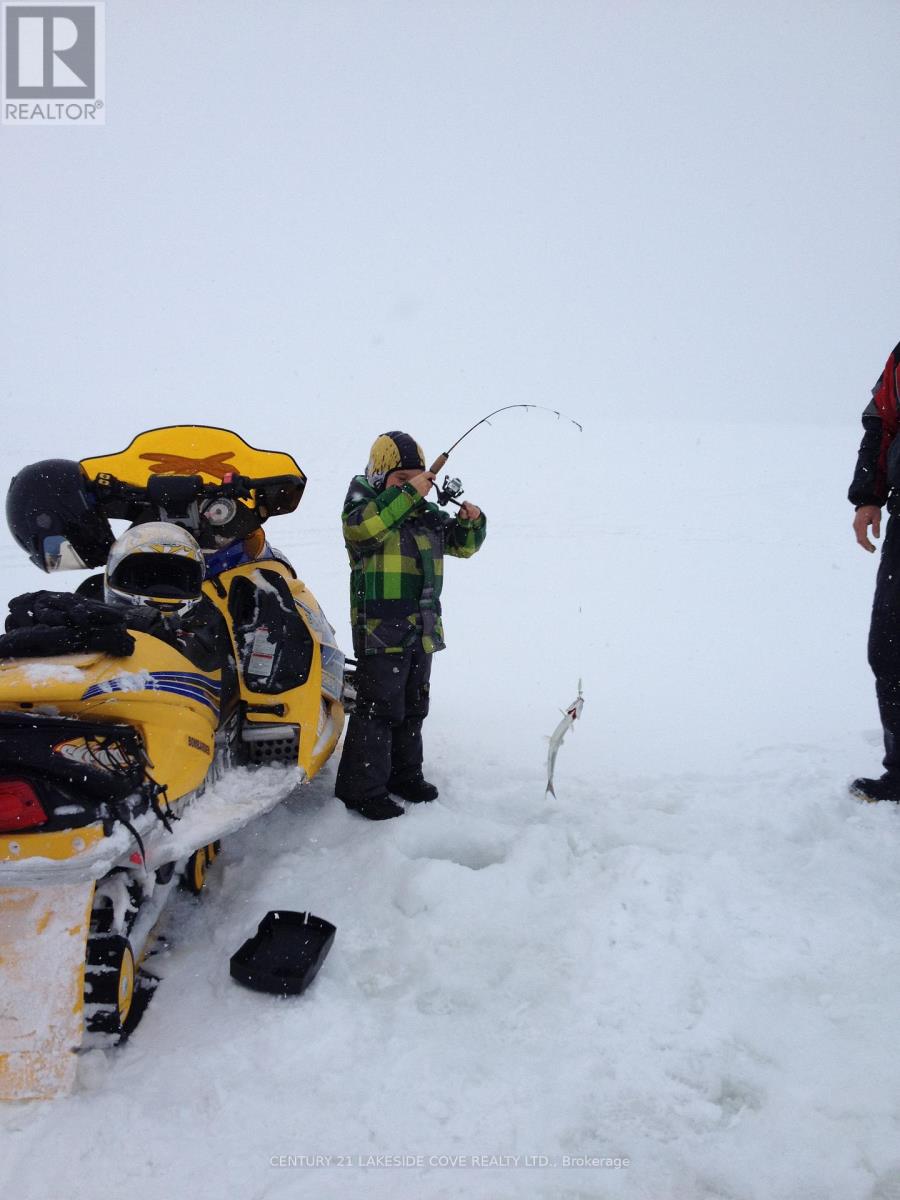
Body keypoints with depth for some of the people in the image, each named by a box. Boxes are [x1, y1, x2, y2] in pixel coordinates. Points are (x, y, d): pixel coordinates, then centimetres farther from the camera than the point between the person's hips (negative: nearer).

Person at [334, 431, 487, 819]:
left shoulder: (429, 515, 12)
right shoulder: (365, 504, -6)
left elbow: (462, 544, 21)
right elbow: (360, 528, -29)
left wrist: (471, 521, -1)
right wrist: (407, 494, -30)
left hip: (423, 629, 7)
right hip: (381, 627, -7)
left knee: (413, 706, 17)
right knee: (379, 706, -6)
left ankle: (404, 774, 32)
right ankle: (362, 787, 4)